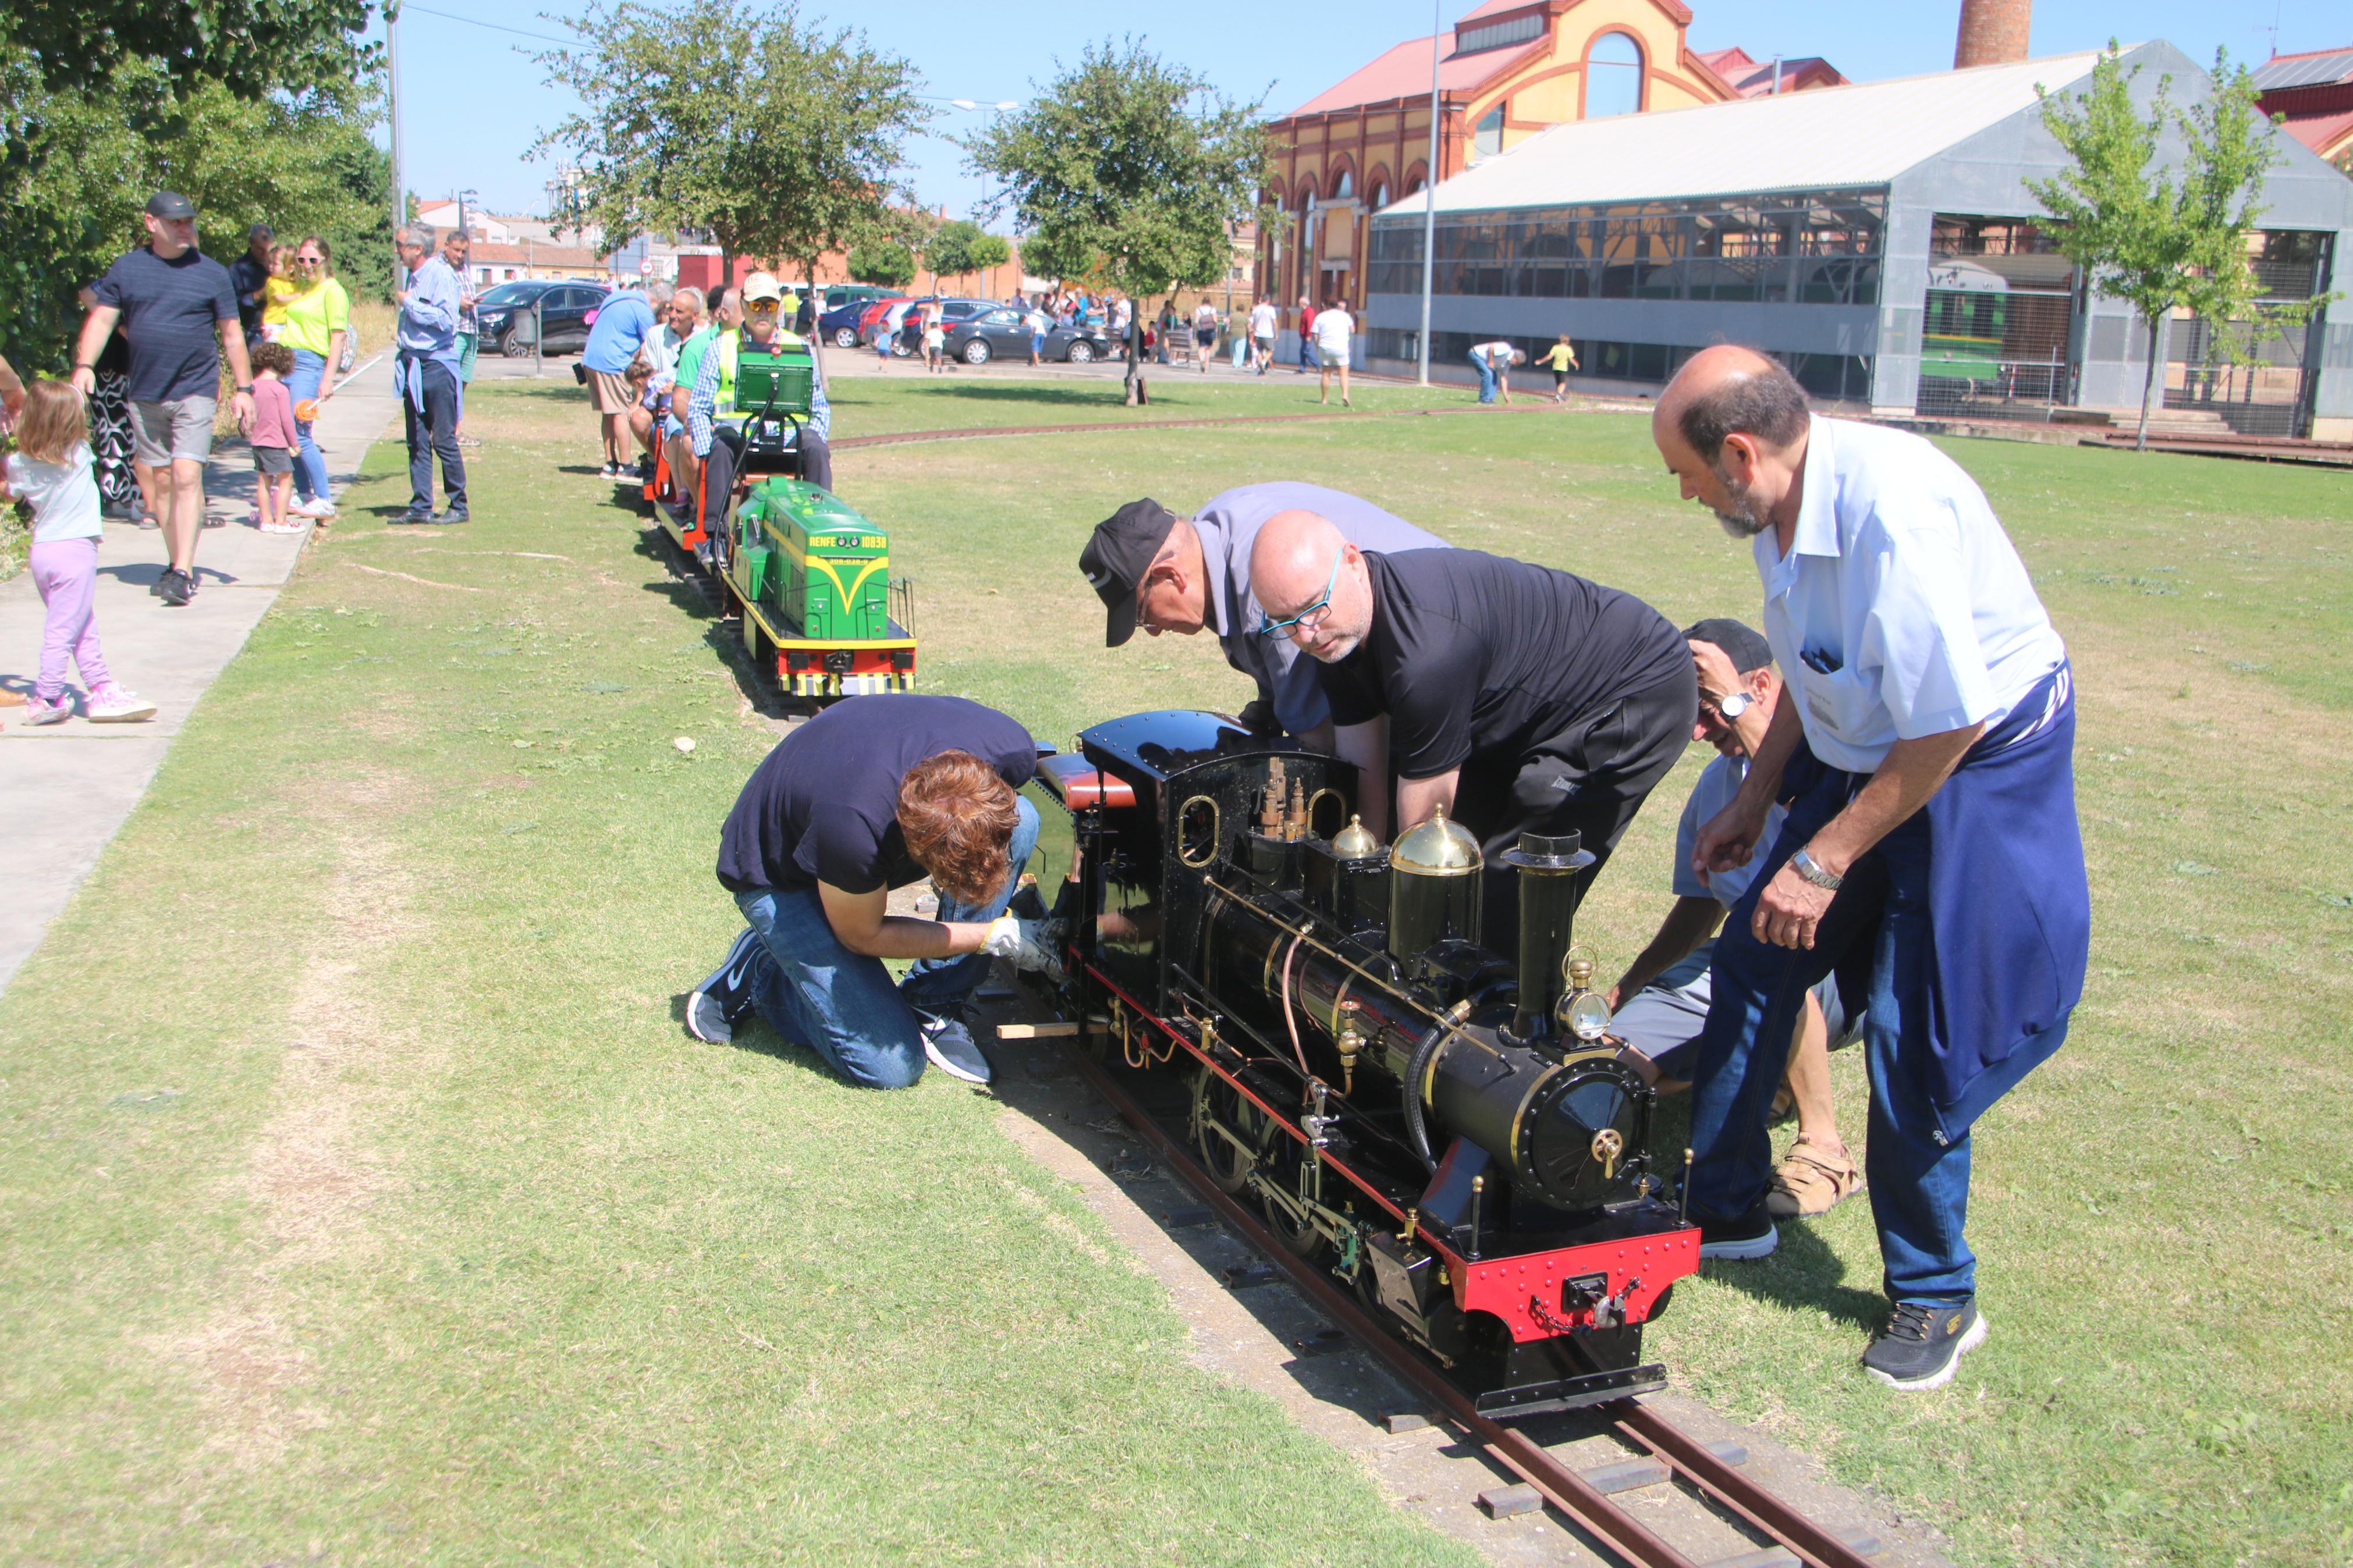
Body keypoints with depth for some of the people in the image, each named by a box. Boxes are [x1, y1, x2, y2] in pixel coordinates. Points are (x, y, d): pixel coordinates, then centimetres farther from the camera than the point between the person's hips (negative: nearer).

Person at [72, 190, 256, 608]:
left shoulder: (212, 273, 2)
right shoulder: (126, 268, 6)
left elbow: (232, 335, 5)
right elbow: (101, 319, 5)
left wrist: (244, 389, 2)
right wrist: (84, 365, -9)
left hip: (195, 391, -3)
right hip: (145, 394, 3)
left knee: (186, 477, -13)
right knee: (161, 481, 8)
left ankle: (183, 573, -14)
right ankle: (177, 563, 20)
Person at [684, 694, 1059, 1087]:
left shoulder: (1011, 750, -30)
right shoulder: (853, 826, -43)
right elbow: (863, 936, -21)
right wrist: (1000, 936, -21)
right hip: (778, 877, -6)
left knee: (1023, 821, -24)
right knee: (891, 1066, -16)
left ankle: (932, 1008, -10)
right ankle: (754, 974, 8)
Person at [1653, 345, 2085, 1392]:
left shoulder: (1893, 510, -31)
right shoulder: (1783, 505, -3)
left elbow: (1948, 724, -27)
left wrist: (1825, 861, -21)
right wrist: (1756, 801, 15)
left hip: (1983, 762, -9)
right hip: (1869, 751, 9)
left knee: (1915, 1040, -5)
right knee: (1752, 962, 10)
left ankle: (1934, 1298, 16)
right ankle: (1723, 1208, 28)